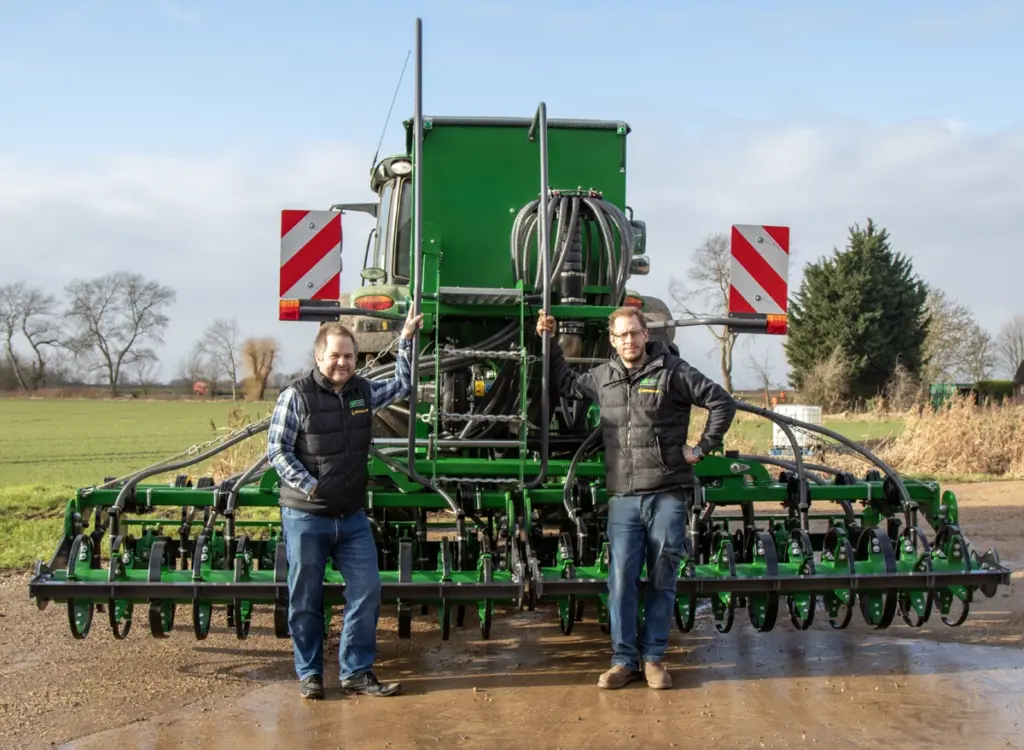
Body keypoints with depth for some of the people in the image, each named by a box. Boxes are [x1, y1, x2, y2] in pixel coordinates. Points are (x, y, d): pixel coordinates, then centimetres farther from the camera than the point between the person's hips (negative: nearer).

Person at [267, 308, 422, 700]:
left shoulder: (363, 391, 6)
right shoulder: (297, 395, -11)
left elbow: (402, 385, 22)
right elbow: (277, 450, -10)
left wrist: (406, 340, 13)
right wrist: (309, 486, -19)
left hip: (352, 517, 5)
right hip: (305, 517, -5)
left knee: (367, 591, 2)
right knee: (305, 598, 5)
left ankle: (356, 671, 13)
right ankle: (309, 673, 19)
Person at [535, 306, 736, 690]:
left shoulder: (672, 371, -3)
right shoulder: (602, 377, 11)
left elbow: (722, 402, -1)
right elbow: (567, 385, 30)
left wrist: (701, 448, -3)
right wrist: (549, 342, 23)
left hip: (668, 495, -3)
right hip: (623, 497, 3)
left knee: (662, 580, 5)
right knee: (621, 579, -1)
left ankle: (653, 657, 15)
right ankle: (624, 659, 9)